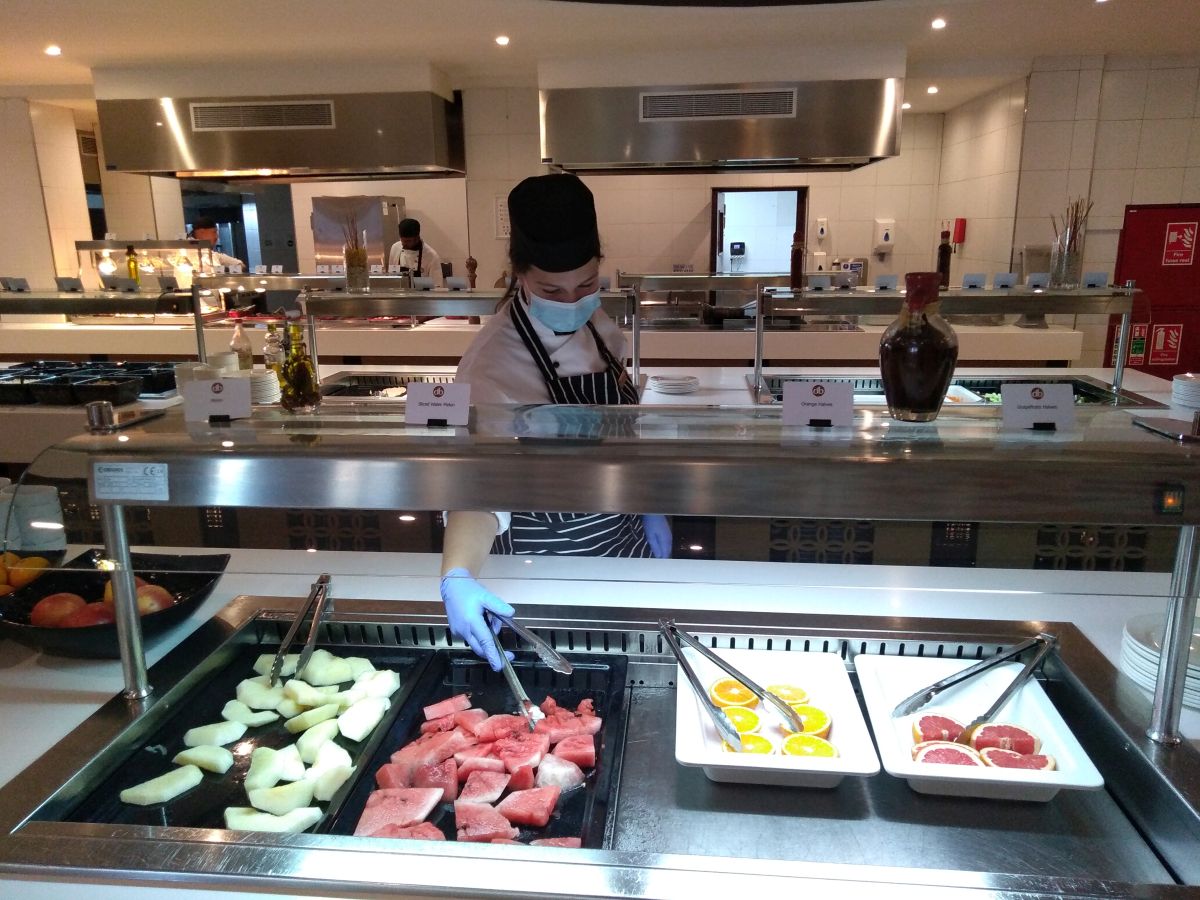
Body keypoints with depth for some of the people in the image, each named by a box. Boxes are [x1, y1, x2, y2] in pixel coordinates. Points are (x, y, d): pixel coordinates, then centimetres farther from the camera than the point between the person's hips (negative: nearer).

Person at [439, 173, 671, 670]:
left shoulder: (596, 326, -6)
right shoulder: (495, 362, -27)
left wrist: (649, 509, 9)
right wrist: (458, 577, -53)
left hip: (623, 541, 7)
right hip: (551, 567, -6)